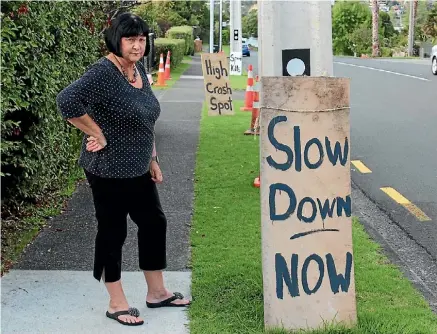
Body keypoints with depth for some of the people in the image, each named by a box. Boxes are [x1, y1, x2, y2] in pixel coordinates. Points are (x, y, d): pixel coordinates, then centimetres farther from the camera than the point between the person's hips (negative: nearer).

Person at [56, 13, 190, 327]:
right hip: (109, 169, -9)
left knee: (154, 223, 15)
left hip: (138, 169, 9)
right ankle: (117, 304, 19)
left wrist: (152, 159, 17)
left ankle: (157, 292, 31)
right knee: (113, 231, 4)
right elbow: (67, 101, -30)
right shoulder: (104, 72, -19)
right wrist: (99, 135, -22)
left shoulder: (139, 69, 8)